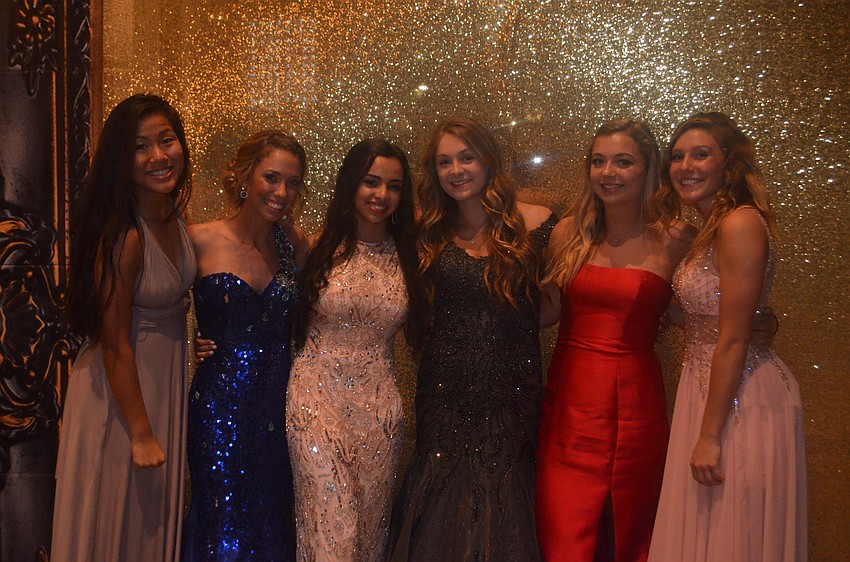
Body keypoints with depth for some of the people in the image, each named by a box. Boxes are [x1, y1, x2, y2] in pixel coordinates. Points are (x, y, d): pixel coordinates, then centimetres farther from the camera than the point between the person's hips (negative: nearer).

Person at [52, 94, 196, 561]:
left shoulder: (174, 216, -2)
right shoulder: (123, 237, -26)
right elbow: (115, 345, -23)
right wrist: (141, 432, -17)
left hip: (167, 377, 8)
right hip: (121, 388, -8)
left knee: (158, 517, 23)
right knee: (121, 522, 11)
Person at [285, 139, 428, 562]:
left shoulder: (406, 256, 6)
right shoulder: (320, 247, -1)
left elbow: (417, 332, 13)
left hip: (379, 405, 3)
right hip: (319, 398, -2)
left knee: (372, 524, 11)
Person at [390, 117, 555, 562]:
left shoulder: (534, 224, -4)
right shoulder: (433, 232, 5)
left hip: (509, 388, -2)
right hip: (445, 388, 2)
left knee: (500, 515, 6)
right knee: (440, 513, 10)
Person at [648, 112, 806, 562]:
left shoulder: (740, 223, -17)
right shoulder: (709, 229, 12)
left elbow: (734, 340, -20)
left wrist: (710, 435, -19)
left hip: (740, 401, -9)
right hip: (707, 387, 9)